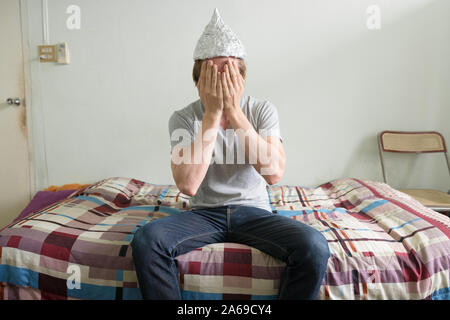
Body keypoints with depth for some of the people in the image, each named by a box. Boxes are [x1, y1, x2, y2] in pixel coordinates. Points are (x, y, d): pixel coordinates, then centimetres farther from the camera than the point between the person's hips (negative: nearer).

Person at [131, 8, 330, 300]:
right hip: (204, 213, 0)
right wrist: (212, 114, -19)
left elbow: (274, 174, -18)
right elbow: (188, 185, -19)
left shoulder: (263, 110, -2)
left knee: (314, 247, -27)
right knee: (146, 240, -27)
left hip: (254, 211, 0)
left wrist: (234, 111, -19)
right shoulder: (183, 118, -4)